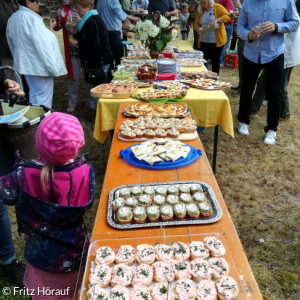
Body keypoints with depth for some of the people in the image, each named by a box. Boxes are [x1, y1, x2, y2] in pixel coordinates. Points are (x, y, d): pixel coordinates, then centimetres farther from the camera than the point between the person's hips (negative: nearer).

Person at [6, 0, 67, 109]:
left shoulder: (12, 18, 8)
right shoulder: (31, 18, -21)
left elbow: (12, 42, 17)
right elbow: (45, 42, -21)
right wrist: (50, 28, -4)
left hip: (24, 63, 9)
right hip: (38, 64, -9)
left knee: (34, 94, 19)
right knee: (43, 96, 0)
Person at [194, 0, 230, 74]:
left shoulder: (218, 7, -3)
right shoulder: (200, 11, 11)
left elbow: (227, 16, -14)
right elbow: (196, 24, 12)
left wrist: (217, 20, -28)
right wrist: (197, 29, -10)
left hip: (216, 41, -4)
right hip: (203, 41, 4)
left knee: (215, 61, 4)